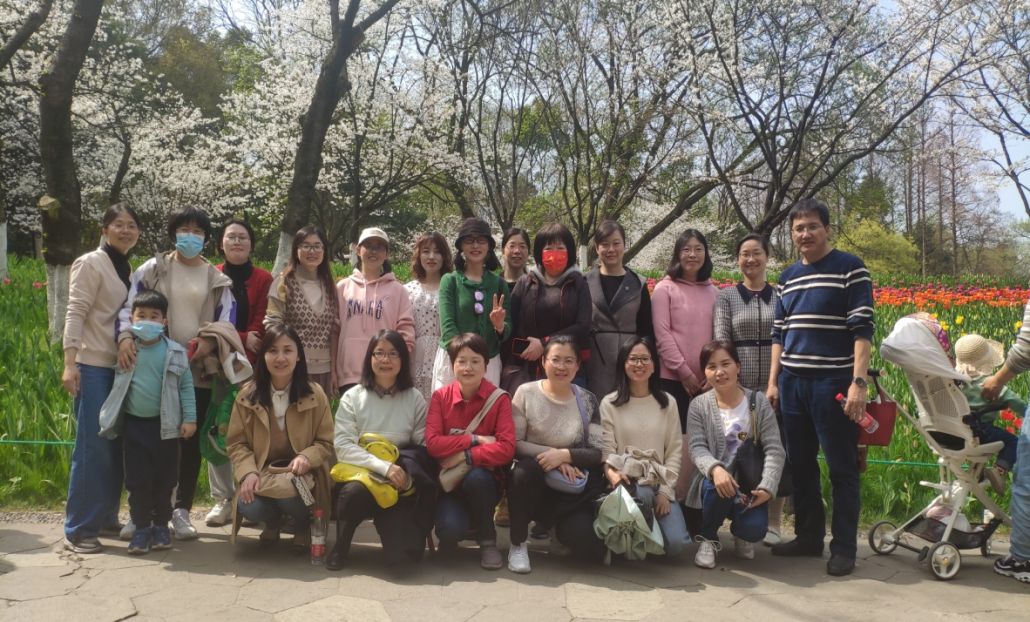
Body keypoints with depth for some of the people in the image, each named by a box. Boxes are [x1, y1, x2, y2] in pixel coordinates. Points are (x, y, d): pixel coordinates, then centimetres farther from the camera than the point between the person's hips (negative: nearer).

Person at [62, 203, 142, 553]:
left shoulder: (127, 269, 16)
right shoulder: (91, 264, -6)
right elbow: (75, 314, -12)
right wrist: (70, 363, -19)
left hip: (120, 366, 7)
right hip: (93, 366, -7)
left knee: (116, 445, 10)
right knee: (93, 446, -7)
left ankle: (106, 517, 22)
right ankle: (78, 530, 1)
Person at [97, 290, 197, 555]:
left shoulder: (175, 352, -3)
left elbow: (186, 387, -1)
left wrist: (189, 418, -7)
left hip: (165, 424, -1)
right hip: (134, 424, 1)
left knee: (164, 478, 8)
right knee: (137, 479, 5)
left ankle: (161, 525, 23)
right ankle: (141, 527, 17)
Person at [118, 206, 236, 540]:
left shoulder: (216, 278, 10)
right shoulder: (154, 268, 7)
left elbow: (228, 318, 4)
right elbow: (129, 304, 0)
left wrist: (210, 341, -16)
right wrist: (126, 336, -19)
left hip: (198, 368, 1)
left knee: (191, 440, 5)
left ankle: (181, 510, 15)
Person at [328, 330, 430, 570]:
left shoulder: (414, 398, 4)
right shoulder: (353, 397, 1)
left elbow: (423, 446, 2)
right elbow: (343, 446, -9)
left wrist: (409, 476, -17)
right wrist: (384, 466, -21)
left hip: (399, 482, 0)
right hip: (359, 472, 0)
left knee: (403, 554, -20)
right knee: (356, 491, -38)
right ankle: (340, 547, -8)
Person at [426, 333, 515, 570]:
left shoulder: (499, 399, -8)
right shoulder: (440, 396, -3)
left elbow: (506, 448, -19)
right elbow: (432, 443, -15)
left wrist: (465, 456, -22)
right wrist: (475, 439, -20)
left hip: (484, 480, 0)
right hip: (448, 480, 0)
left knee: (476, 477, -36)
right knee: (450, 528, -29)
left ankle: (487, 540, -8)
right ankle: (451, 534, 13)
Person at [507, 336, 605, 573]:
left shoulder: (587, 400, 2)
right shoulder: (526, 393, -3)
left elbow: (599, 451, -2)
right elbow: (514, 443, -8)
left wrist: (565, 455, -19)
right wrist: (551, 456, -19)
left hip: (574, 489, 2)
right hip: (534, 481, -1)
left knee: (591, 547, -19)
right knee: (525, 469, -37)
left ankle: (560, 526, 19)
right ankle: (518, 544, -13)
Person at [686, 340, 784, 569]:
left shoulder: (758, 402, -2)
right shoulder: (699, 406, -3)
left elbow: (774, 450, -7)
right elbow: (697, 448, -11)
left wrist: (767, 487, -21)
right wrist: (715, 469, -33)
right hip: (715, 479, -1)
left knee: (755, 529, -25)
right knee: (717, 487, -36)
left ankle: (740, 534, 18)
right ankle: (707, 538, -4)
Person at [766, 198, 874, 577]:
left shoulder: (850, 269, -4)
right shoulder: (788, 277, 13)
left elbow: (862, 329, -9)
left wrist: (859, 382, -17)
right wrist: (773, 382, 11)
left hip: (834, 382, -6)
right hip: (793, 383, 6)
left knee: (842, 468, 1)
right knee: (800, 465, 12)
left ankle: (844, 548, 10)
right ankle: (808, 536, 24)